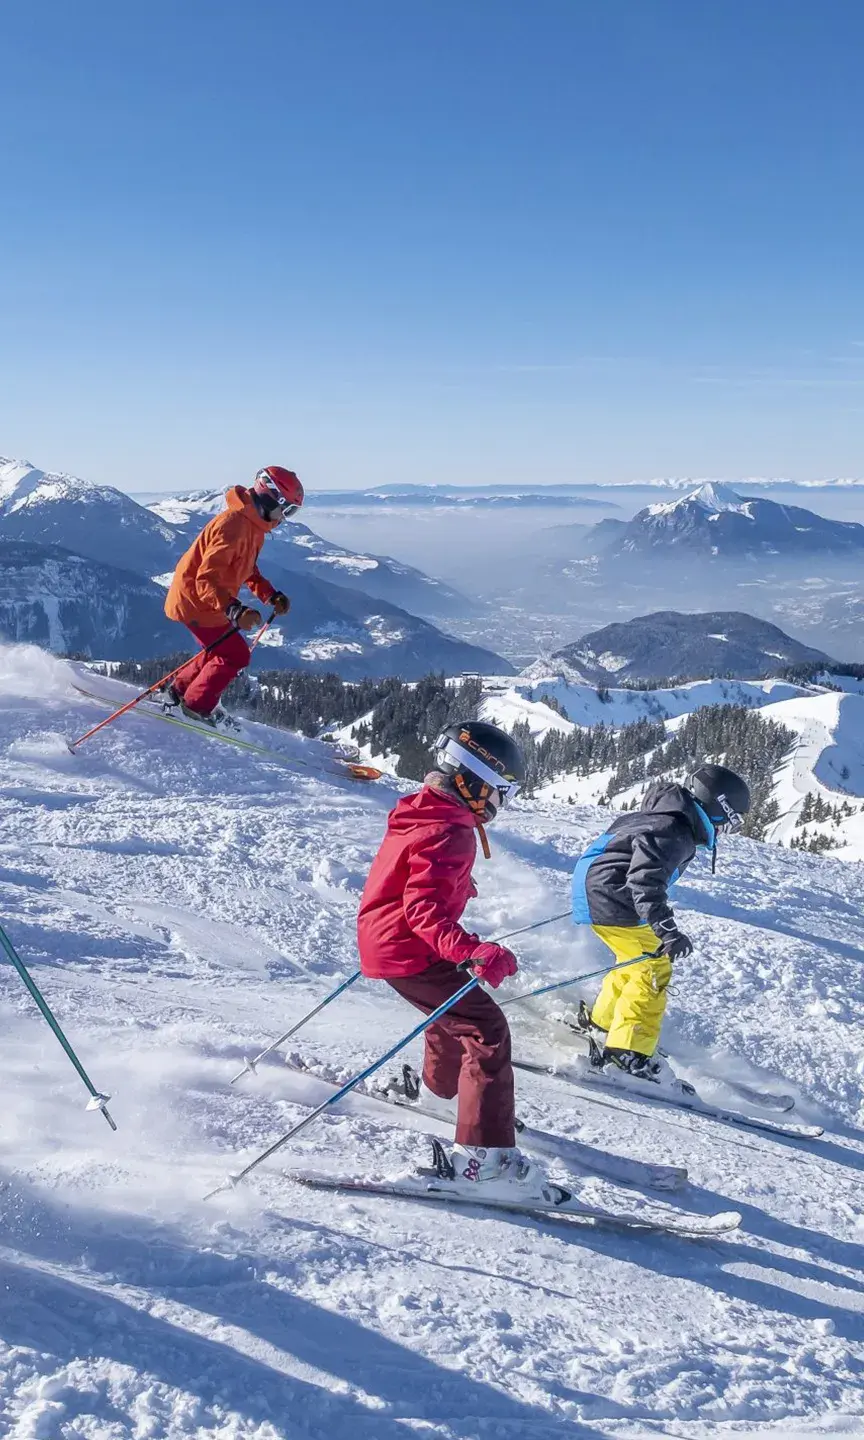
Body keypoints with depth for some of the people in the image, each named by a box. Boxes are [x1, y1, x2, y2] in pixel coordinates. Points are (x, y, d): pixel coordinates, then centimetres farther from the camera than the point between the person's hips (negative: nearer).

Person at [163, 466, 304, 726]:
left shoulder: (254, 525, 4)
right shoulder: (233, 525, -29)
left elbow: (248, 569, 17)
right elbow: (206, 579, -34)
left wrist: (271, 595, 4)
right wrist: (235, 610, -46)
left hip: (210, 602, 10)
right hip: (195, 600, -10)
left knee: (223, 650, 22)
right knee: (236, 655, -3)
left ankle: (181, 690, 35)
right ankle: (197, 704, 11)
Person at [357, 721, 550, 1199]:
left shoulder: (421, 812, 8)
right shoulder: (448, 833, -23)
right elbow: (425, 910, -31)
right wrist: (473, 952, -41)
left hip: (383, 941, 11)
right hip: (409, 953, -11)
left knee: (456, 1009, 31)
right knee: (486, 1032, -13)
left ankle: (441, 1090, 55)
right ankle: (483, 1155, -17)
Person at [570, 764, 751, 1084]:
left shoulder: (665, 816, 13)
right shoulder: (673, 832, -21)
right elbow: (646, 880, -33)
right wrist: (666, 930, -39)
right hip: (611, 901, -11)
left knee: (636, 962, 24)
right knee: (654, 970, -9)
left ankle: (599, 1024, 37)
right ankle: (628, 1052, -11)